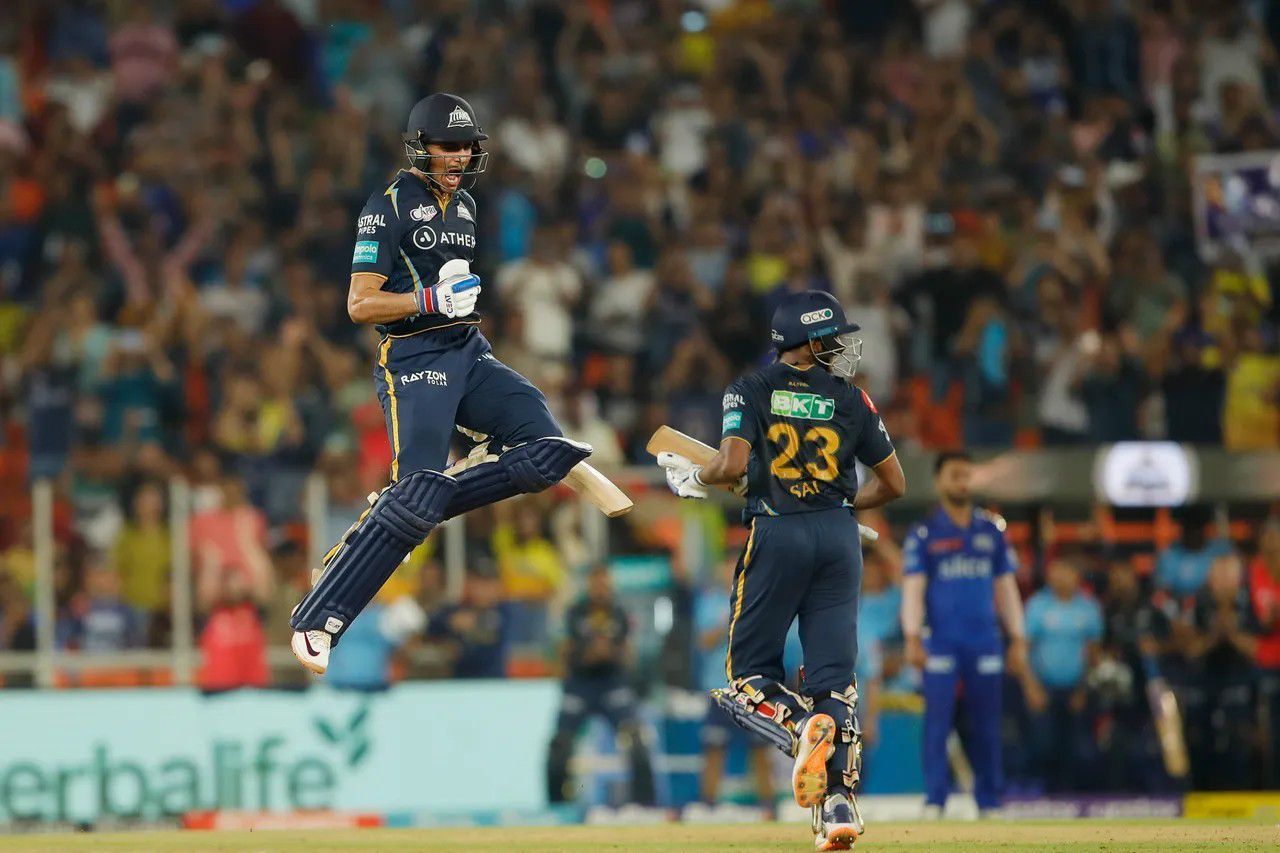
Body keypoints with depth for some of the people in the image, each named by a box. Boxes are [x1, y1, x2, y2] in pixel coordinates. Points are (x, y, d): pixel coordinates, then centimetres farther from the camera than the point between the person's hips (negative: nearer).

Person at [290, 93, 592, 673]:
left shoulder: (464, 206, 17)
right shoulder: (390, 207, -7)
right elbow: (360, 305, -12)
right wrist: (435, 299, -20)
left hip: (469, 354, 8)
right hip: (414, 360, -8)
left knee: (550, 454, -9)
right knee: (417, 494, -20)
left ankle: (415, 507, 0)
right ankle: (317, 619, -16)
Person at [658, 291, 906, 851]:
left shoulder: (753, 391, 0)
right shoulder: (851, 399, 8)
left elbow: (732, 465, -14)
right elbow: (894, 484, 12)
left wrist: (694, 479, 7)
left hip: (776, 535, -2)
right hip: (840, 536, 2)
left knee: (749, 673, 6)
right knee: (833, 677, 2)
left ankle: (801, 725, -26)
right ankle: (839, 803, -14)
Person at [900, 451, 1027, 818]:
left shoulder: (992, 530, 12)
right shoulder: (924, 534, 3)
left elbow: (1006, 587, 14)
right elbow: (913, 588, -2)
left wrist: (1017, 639, 9)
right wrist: (913, 638, -14)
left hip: (985, 642, 3)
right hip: (941, 643, -3)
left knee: (987, 724, 4)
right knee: (937, 719, -7)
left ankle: (989, 802, 10)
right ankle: (934, 801, -5)